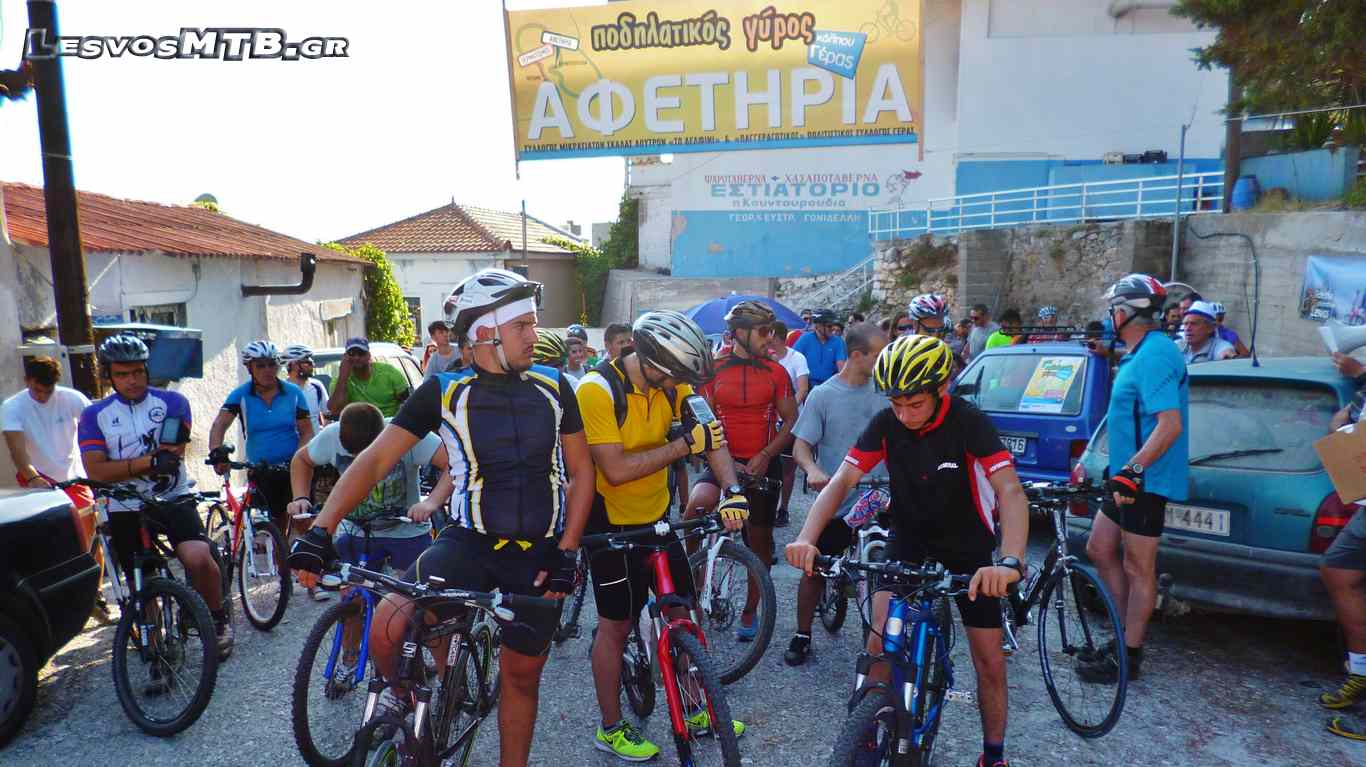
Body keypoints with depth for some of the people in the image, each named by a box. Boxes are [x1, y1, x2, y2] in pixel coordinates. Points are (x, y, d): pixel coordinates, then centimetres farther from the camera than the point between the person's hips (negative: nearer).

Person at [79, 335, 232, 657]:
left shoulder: (172, 401, -1)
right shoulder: (94, 415, 1)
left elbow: (173, 452, -8)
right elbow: (96, 471, -9)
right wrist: (149, 461, -20)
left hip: (173, 499, -2)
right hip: (125, 509, 2)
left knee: (198, 557, -25)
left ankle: (219, 619, -2)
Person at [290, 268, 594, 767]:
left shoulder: (552, 388, -2)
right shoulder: (444, 392, -7)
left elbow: (581, 470, 3)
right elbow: (375, 460, -9)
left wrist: (566, 553, -5)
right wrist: (320, 531, -21)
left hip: (537, 553, 2)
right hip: (469, 541, -1)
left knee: (521, 674, 11)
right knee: (386, 633, -21)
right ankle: (406, 693, 15)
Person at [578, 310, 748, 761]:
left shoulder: (670, 383, -5)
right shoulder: (597, 389, -24)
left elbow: (711, 435, -11)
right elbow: (616, 470, -29)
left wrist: (732, 491, -27)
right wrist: (684, 445, -29)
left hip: (657, 517, 6)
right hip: (613, 524, -6)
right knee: (616, 625, 7)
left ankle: (694, 711, 33)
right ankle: (611, 730, 27)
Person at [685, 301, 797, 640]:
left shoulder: (776, 372, 1)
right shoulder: (713, 370, 0)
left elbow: (791, 421, 2)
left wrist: (766, 455, -12)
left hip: (763, 465, 1)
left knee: (760, 539, 10)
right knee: (698, 504, -30)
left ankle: (749, 611, 30)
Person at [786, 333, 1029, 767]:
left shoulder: (969, 423, -24)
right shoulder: (886, 423, -16)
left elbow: (1010, 491, -33)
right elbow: (843, 480, -21)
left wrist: (1010, 562, -49)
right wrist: (806, 537, -36)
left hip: (969, 552, -1)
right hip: (908, 545, 2)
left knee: (990, 663, 3)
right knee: (880, 642, -11)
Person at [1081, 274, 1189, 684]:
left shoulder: (1154, 355, -20)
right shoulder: (1142, 352, 13)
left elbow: (1170, 425, -28)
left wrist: (1133, 469, -30)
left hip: (1146, 480, -10)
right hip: (1129, 476, 10)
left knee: (1137, 567, 0)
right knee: (1099, 549, 16)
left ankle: (1129, 655, 12)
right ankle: (1129, 631, 27)